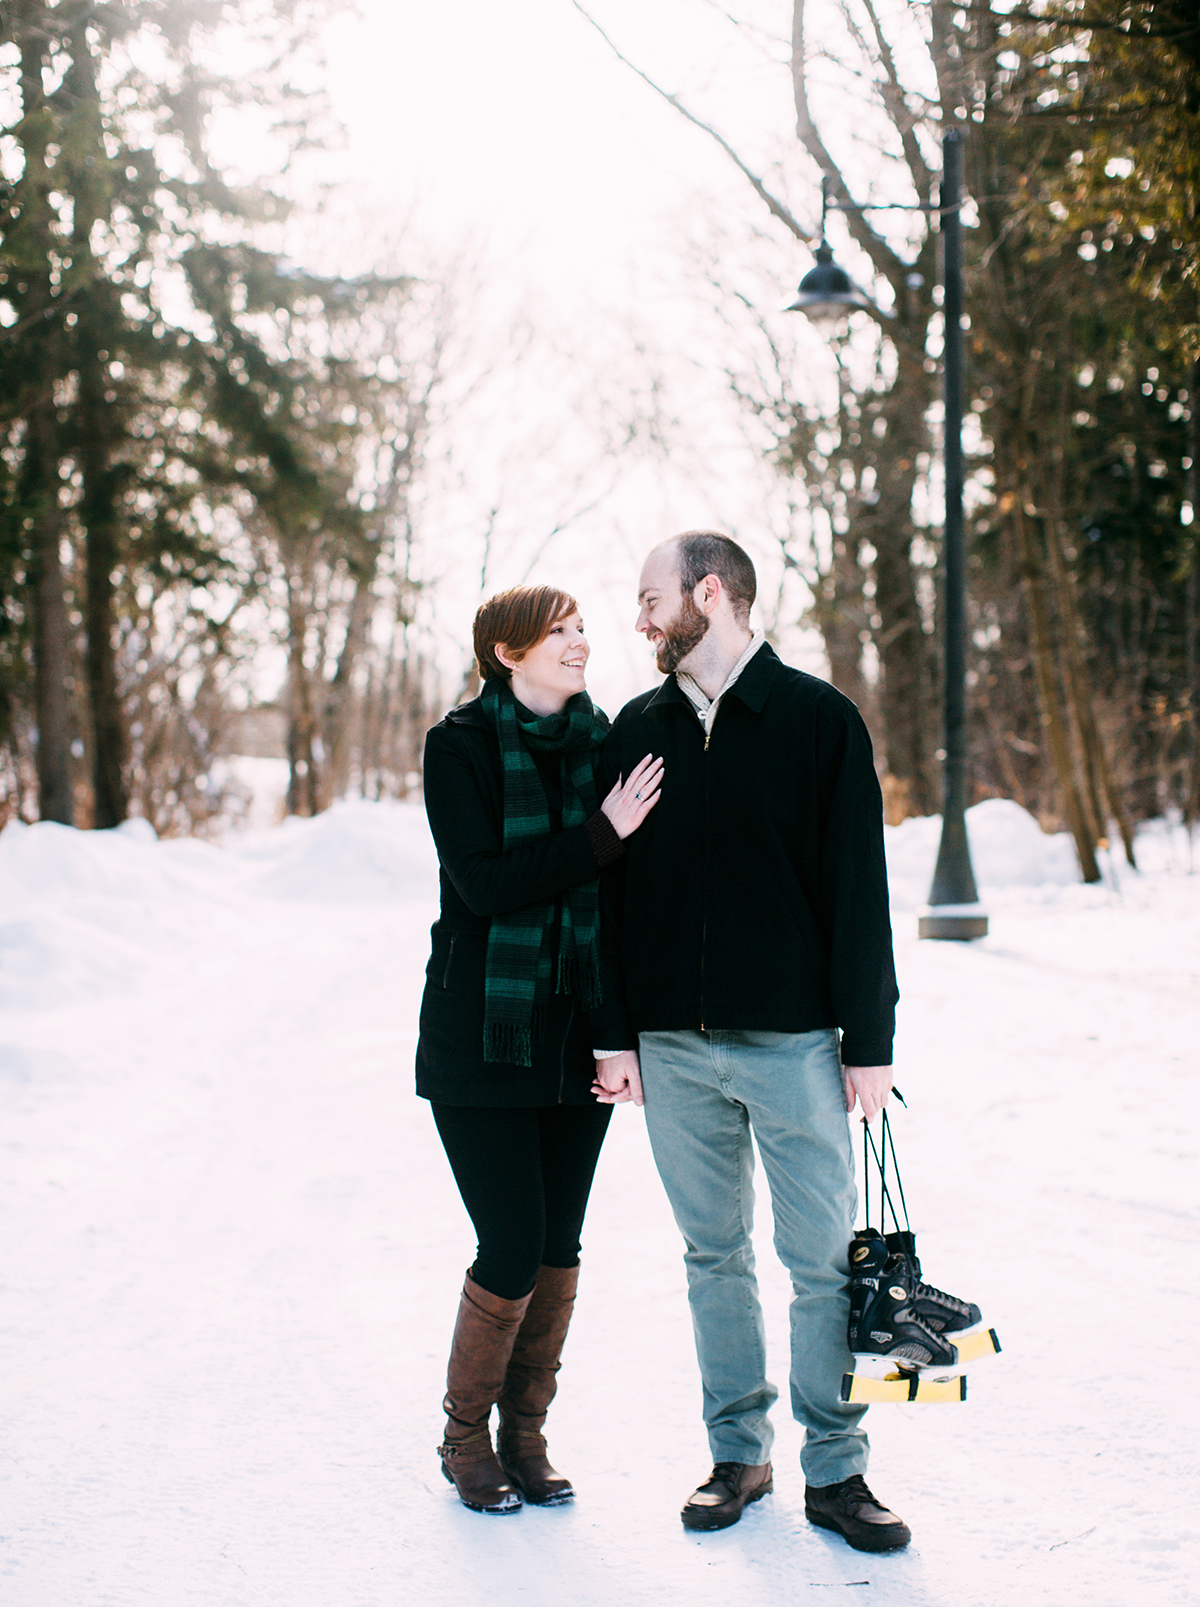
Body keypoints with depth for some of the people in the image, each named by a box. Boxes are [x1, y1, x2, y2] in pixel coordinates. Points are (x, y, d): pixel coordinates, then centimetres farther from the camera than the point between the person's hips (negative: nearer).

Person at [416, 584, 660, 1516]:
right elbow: (482, 882, -17)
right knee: (512, 1249, -4)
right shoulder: (462, 746, -6)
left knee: (560, 1245, 7)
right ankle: (466, 1435, 16)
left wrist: (623, 1031, 3)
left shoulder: (603, 745, 7)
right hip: (484, 1036, -4)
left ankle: (526, 1433, 22)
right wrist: (601, 836, -20)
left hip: (579, 1035, 4)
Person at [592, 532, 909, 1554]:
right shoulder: (638, 731, 9)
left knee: (823, 1259, 0)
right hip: (675, 1046, 4)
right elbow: (615, 888, 11)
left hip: (792, 1039, -3)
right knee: (714, 1255, 11)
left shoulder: (819, 719, -3)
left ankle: (834, 1471, 12)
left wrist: (870, 1041, -7)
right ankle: (738, 1453, 23)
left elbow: (857, 886, -4)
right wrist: (614, 1035, 5)